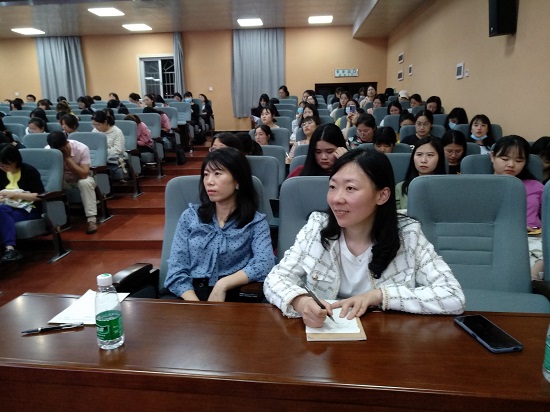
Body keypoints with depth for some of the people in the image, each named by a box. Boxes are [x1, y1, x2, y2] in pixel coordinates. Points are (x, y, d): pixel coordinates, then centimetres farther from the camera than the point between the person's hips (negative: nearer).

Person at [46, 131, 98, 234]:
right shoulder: (47, 150, -17)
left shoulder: (81, 148, -24)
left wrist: (68, 158, -31)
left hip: (80, 179, -2)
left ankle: (92, 220, -35)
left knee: (85, 183, -36)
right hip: (61, 180, 2)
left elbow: (84, 174, -29)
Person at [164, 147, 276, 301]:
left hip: (231, 295, -3)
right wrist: (194, 305, -15)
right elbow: (176, 269, 1)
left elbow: (265, 264, -12)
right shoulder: (190, 216, 9)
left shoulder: (256, 221, 4)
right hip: (190, 293, 3)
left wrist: (222, 285, -21)